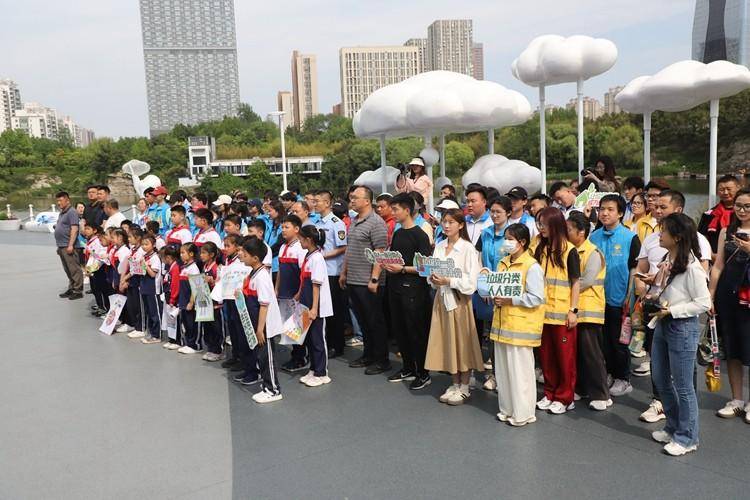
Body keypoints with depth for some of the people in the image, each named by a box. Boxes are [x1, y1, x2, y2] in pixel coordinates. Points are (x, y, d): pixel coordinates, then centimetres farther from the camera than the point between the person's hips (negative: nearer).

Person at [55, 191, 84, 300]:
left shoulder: (72, 212, -10)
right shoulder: (61, 213, 20)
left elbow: (74, 229, -18)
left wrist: (70, 245, -23)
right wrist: (59, 246, 22)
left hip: (68, 247, -10)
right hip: (61, 246, 10)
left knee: (74, 269, -6)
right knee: (67, 270, 14)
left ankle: (78, 291, -3)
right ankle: (71, 288, 22)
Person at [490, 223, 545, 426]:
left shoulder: (532, 267, -11)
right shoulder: (502, 263, 12)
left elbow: (536, 298, -16)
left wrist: (511, 300, -18)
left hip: (521, 326, -7)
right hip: (502, 323, 8)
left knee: (520, 370, 1)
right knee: (502, 368, 13)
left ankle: (523, 413, 14)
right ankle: (507, 408, 27)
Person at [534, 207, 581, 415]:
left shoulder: (569, 251, -7)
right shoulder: (539, 248, 8)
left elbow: (576, 283, -6)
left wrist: (573, 310, -11)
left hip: (562, 312, -5)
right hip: (542, 310, 5)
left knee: (565, 357, 4)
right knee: (546, 356, 11)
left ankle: (565, 398, 16)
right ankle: (550, 394, 25)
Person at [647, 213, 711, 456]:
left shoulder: (692, 267, -19)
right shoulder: (667, 260, 6)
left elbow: (703, 303, -18)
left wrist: (671, 311, -20)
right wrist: (655, 297, 1)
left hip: (683, 327, -9)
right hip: (662, 325, 9)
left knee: (683, 385, 4)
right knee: (660, 379, 17)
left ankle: (687, 438, 19)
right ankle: (673, 427, 34)